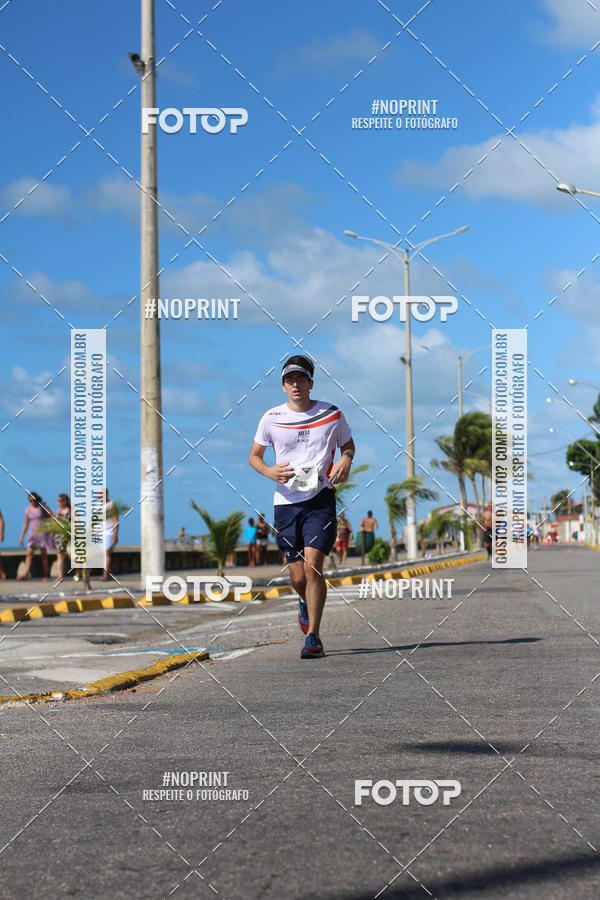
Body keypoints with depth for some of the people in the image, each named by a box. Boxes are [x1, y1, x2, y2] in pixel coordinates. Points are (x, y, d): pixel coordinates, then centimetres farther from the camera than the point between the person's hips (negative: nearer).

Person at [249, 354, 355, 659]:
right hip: (286, 500, 2)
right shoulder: (272, 418, 4)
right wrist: (269, 471, -7)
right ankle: (305, 602, 41)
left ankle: (313, 636, -11)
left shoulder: (331, 414, 4)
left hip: (320, 498, -2)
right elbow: (254, 456, 15)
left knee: (312, 563, -18)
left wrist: (346, 459, -2)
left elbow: (348, 443, 21)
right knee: (298, 578, 3)